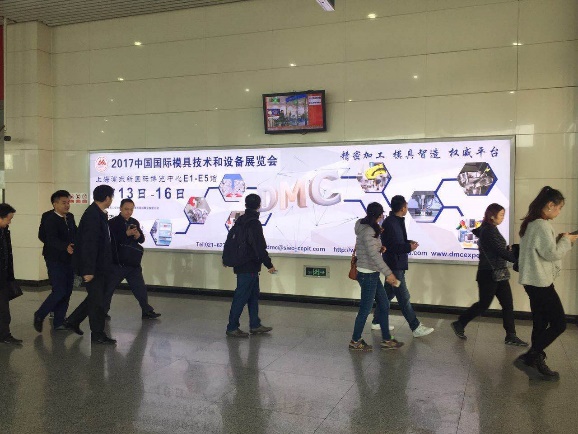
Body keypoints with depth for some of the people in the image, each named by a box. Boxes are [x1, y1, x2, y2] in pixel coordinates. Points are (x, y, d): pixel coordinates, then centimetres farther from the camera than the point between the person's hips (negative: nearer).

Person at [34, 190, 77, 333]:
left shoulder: (70, 217, 8)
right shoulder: (50, 219, -13)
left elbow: (76, 234, 12)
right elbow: (52, 239, -26)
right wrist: (66, 247, -42)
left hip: (69, 260, 7)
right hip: (55, 260, -7)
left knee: (67, 292, 7)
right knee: (59, 291, -10)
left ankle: (59, 322, 18)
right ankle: (39, 316, 12)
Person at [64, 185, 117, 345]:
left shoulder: (97, 213, 8)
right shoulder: (92, 215, -21)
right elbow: (88, 244, -24)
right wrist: (88, 270, -24)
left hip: (99, 265, 10)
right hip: (93, 266, -10)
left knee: (96, 297, 19)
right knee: (97, 299, 0)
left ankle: (73, 321, 32)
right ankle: (97, 334, 12)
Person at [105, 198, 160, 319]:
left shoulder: (134, 222, 10)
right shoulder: (112, 222, -8)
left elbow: (142, 240, 11)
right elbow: (112, 240, -18)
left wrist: (138, 235, -12)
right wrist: (127, 234, -26)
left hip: (133, 262, 5)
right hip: (117, 262, -5)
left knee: (140, 287, 8)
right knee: (109, 288, 7)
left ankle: (147, 311, 15)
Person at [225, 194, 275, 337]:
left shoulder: (240, 220, 10)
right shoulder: (254, 223, -18)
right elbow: (260, 247, -21)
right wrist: (269, 265, -14)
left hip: (241, 265, 9)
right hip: (249, 267, -9)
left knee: (253, 295, 16)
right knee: (241, 296, -2)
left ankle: (255, 325, 23)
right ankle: (232, 328, 5)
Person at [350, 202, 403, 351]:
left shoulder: (368, 228, 10)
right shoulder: (368, 231, -20)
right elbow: (374, 255, -24)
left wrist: (380, 248, 1)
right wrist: (388, 273, -23)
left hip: (372, 274, 10)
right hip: (367, 275, -10)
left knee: (384, 306, 15)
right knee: (365, 309, 3)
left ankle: (386, 340, 24)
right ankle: (355, 341, 18)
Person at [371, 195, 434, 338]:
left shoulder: (397, 221, 11)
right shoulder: (390, 223, -20)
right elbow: (390, 246, -23)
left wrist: (408, 243, 2)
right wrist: (409, 247, -18)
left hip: (396, 265, 10)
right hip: (394, 265, -10)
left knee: (388, 294, 17)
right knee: (403, 297, -4)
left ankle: (377, 321, 28)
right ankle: (416, 328, 1)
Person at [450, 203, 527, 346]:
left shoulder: (489, 229, 10)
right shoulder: (489, 230, -18)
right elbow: (500, 252, -21)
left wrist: (507, 249, 6)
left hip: (498, 274, 9)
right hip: (489, 274, -9)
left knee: (508, 304, 6)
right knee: (483, 304, 1)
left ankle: (511, 336, 11)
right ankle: (459, 324, 17)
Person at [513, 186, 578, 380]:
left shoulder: (531, 223, 13)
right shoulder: (542, 225, -18)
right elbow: (550, 253, -18)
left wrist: (559, 239, 11)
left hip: (534, 281, 10)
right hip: (540, 282, -10)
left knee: (540, 324, 12)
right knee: (559, 323, -3)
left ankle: (537, 364, 18)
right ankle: (527, 358, -1)